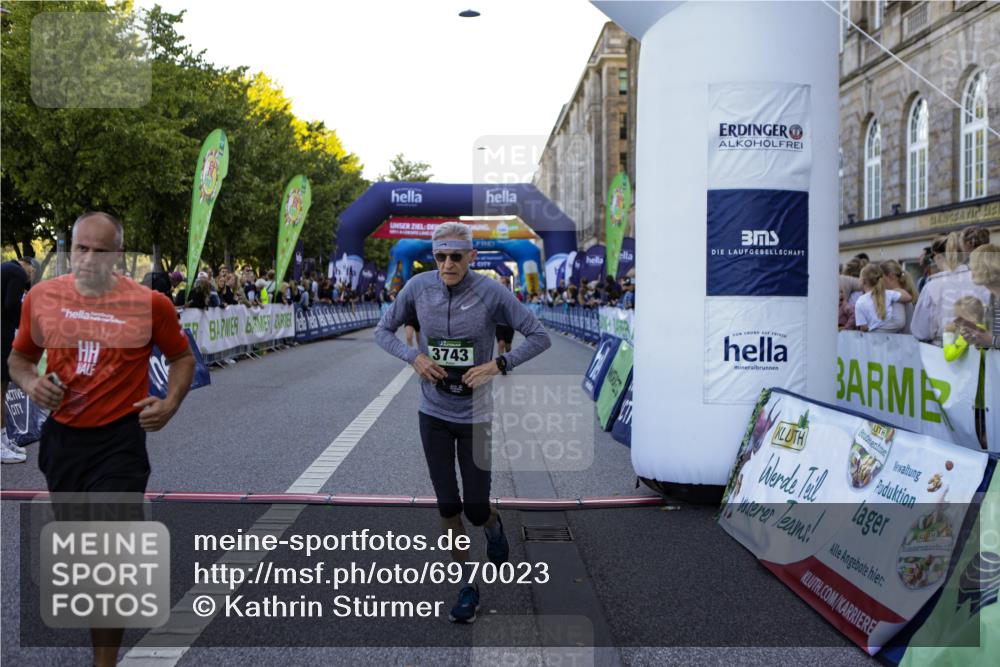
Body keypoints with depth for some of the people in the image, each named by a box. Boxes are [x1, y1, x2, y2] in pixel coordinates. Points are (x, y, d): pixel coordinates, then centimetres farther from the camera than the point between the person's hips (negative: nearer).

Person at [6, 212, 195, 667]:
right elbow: (20, 357, 13)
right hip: (61, 437, 4)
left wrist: (170, 403, -11)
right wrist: (30, 383, -9)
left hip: (120, 440, -4)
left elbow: (182, 357, 6)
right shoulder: (41, 297, -1)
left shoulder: (150, 304, -9)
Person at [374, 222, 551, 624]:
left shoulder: (491, 293, -15)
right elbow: (383, 331, 6)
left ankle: (494, 528, 41)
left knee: (476, 508, 3)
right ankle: (467, 586, 25)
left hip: (475, 414, -2)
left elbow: (539, 338, -8)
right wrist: (414, 358, -12)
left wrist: (498, 365, -20)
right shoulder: (418, 287, -7)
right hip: (432, 413, 2)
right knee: (447, 505, 7)